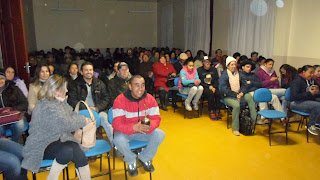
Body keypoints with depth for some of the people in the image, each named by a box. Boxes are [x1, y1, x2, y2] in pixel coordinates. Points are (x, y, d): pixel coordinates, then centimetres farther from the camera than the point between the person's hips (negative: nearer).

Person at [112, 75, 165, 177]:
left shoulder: (150, 99, -9)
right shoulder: (120, 100, -19)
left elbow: (156, 118, -8)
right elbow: (117, 124, -23)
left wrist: (149, 126, -34)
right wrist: (134, 127, -42)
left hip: (143, 131, 3)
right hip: (125, 132, -3)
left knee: (160, 134, -20)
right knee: (118, 140, -34)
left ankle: (144, 158, 8)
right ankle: (131, 161, 1)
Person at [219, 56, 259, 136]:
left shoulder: (238, 73, 13)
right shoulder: (224, 75, -4)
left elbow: (243, 85, 15)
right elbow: (223, 88, -13)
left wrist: (242, 92, -7)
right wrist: (236, 95, -18)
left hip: (238, 94, 5)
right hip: (228, 96, -5)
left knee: (250, 97, -23)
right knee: (236, 105, -32)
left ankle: (255, 119, -21)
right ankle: (235, 128, -20)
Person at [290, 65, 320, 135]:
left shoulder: (312, 81, 11)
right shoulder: (297, 81, -11)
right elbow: (294, 96, -22)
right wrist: (309, 93, -23)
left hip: (310, 100, 8)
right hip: (297, 103, -8)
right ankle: (310, 126, -8)